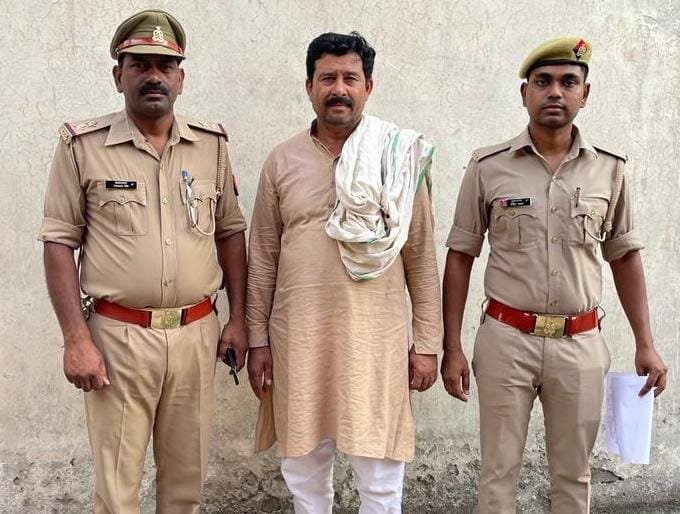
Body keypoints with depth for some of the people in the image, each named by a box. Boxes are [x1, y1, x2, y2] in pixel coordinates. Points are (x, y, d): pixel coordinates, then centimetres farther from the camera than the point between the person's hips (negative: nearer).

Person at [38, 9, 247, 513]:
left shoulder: (211, 143, 6)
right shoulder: (84, 146, -4)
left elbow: (230, 231, 11)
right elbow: (60, 243, -3)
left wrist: (238, 318, 7)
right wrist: (76, 338, -9)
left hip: (197, 333, 3)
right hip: (118, 334, -2)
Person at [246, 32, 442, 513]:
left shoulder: (400, 158, 0)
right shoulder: (282, 161, 4)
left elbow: (421, 258, 1)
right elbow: (263, 260, 6)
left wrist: (427, 342, -1)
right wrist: (257, 339, 4)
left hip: (375, 336, -2)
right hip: (298, 337, 2)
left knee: (380, 473, 6)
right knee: (304, 467, 14)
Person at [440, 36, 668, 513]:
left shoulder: (610, 169, 3)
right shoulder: (488, 166, -3)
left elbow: (625, 257, 10)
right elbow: (460, 258, 0)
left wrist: (645, 343, 6)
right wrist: (452, 348, -4)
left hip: (581, 344, 2)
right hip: (506, 340, -1)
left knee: (573, 474, 14)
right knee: (499, 471, 8)